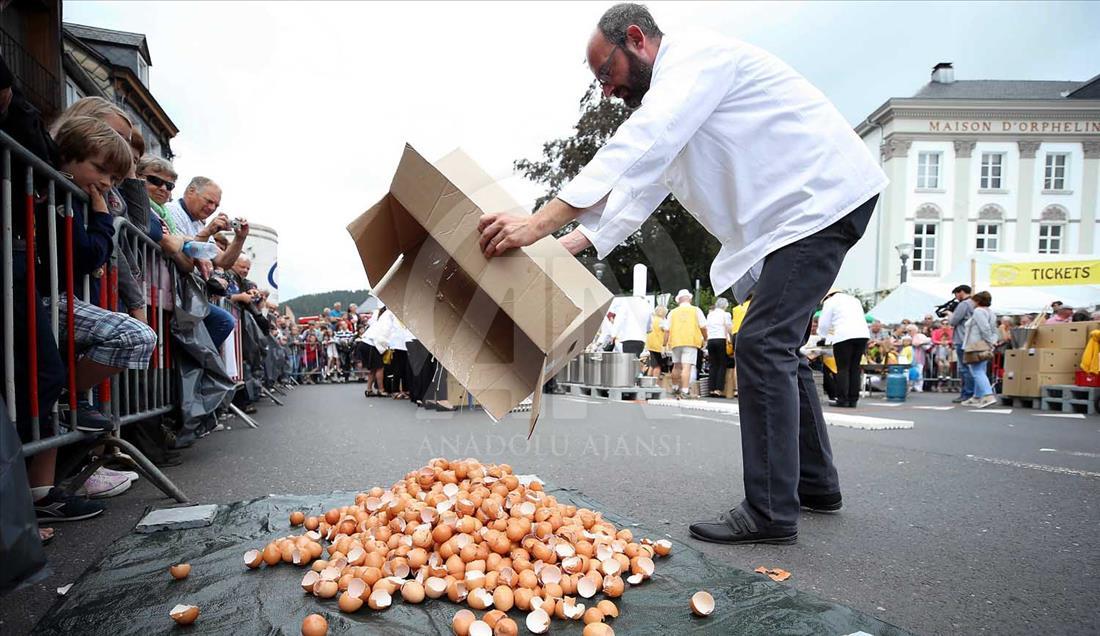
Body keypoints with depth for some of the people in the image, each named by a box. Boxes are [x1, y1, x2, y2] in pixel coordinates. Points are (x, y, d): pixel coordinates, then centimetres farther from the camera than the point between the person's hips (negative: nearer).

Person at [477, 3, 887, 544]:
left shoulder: (693, 56, -13)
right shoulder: (674, 95, 18)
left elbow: (638, 148, -30)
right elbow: (638, 191, 12)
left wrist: (541, 221, -36)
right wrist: (572, 242, 0)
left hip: (826, 196, -10)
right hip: (803, 212, 10)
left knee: (763, 342, -17)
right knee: (775, 345, 12)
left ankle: (770, 512, -10)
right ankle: (816, 483, 25)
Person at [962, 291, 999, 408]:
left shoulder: (978, 311, -11)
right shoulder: (991, 312, 19)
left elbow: (985, 329, -19)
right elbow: (994, 331, 16)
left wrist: (990, 342, -11)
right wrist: (993, 342, 6)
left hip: (977, 346, -10)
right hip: (985, 347, 10)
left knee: (977, 372, -10)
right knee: (980, 372, 13)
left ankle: (989, 396, -21)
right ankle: (977, 398, 19)